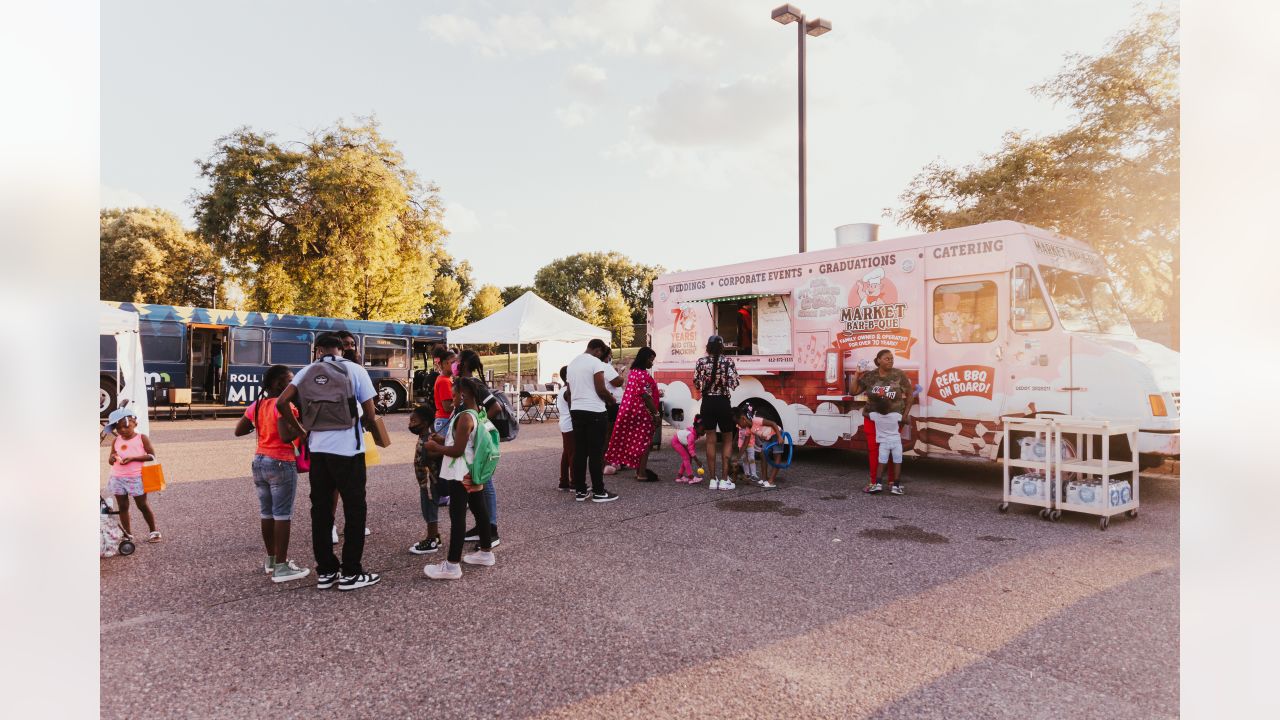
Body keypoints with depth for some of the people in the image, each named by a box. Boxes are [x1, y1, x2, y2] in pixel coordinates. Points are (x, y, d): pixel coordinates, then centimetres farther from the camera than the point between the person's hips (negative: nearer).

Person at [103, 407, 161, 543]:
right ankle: (127, 534, 16)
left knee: (143, 505, 3)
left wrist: (133, 458, -19)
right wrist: (112, 458, -13)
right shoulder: (115, 441, 5)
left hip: (136, 478, -4)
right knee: (122, 506, 7)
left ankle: (154, 531, 13)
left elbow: (152, 456, -9)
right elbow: (110, 461, 10)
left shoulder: (142, 438, -5)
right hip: (118, 478, 4)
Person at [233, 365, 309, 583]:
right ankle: (281, 567, -1)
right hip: (281, 463, -8)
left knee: (266, 512, 15)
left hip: (259, 462, 8)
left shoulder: (256, 406, 9)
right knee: (282, 515, -4)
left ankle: (271, 559, 27)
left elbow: (238, 431, 14)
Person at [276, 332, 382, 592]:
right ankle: (351, 573, 10)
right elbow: (369, 414, -6)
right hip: (348, 449, -4)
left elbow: (282, 402, -4)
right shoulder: (355, 370, -4)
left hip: (318, 448, 4)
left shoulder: (307, 372, 6)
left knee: (320, 510, 13)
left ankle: (325, 571, 20)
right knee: (355, 510, 6)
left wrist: (298, 430, 8)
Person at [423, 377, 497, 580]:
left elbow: (458, 450, -22)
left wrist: (435, 447, -10)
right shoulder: (476, 414, 9)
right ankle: (486, 552, 28)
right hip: (473, 472, 10)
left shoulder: (465, 417, -20)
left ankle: (452, 565, -1)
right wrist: (442, 440, 11)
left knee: (457, 516, -5)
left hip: (461, 475, -10)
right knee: (479, 510, 16)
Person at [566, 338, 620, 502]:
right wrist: (611, 400, 3)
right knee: (596, 453, -3)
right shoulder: (596, 362, -9)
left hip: (576, 411, 7)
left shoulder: (572, 364, 15)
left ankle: (580, 491, 13)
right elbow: (601, 390, -15)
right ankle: (598, 492, 2)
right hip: (595, 412, -7)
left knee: (579, 452, 9)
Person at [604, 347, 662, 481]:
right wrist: (656, 413, -16)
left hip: (629, 409, 9)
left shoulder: (632, 372, 12)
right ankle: (642, 473, 2)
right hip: (642, 412, -9)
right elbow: (646, 396, -21)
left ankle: (639, 469, 22)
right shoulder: (643, 374, -18)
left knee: (634, 441, 14)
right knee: (644, 442, -1)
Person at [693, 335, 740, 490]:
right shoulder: (728, 362, -9)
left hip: (707, 403, 2)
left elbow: (696, 384, 2)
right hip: (722, 403, -2)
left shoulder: (701, 362, -2)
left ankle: (713, 479, 11)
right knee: (728, 440, 10)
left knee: (711, 441, 8)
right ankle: (725, 480, 5)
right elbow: (734, 384, -11)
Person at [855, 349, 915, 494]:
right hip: (872, 418, 1)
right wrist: (857, 376, -10)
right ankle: (874, 482, 9)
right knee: (873, 449, 1)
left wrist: (905, 414, -2)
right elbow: (854, 392, 2)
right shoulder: (869, 376, -2)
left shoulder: (899, 375, -5)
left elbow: (910, 394, 2)